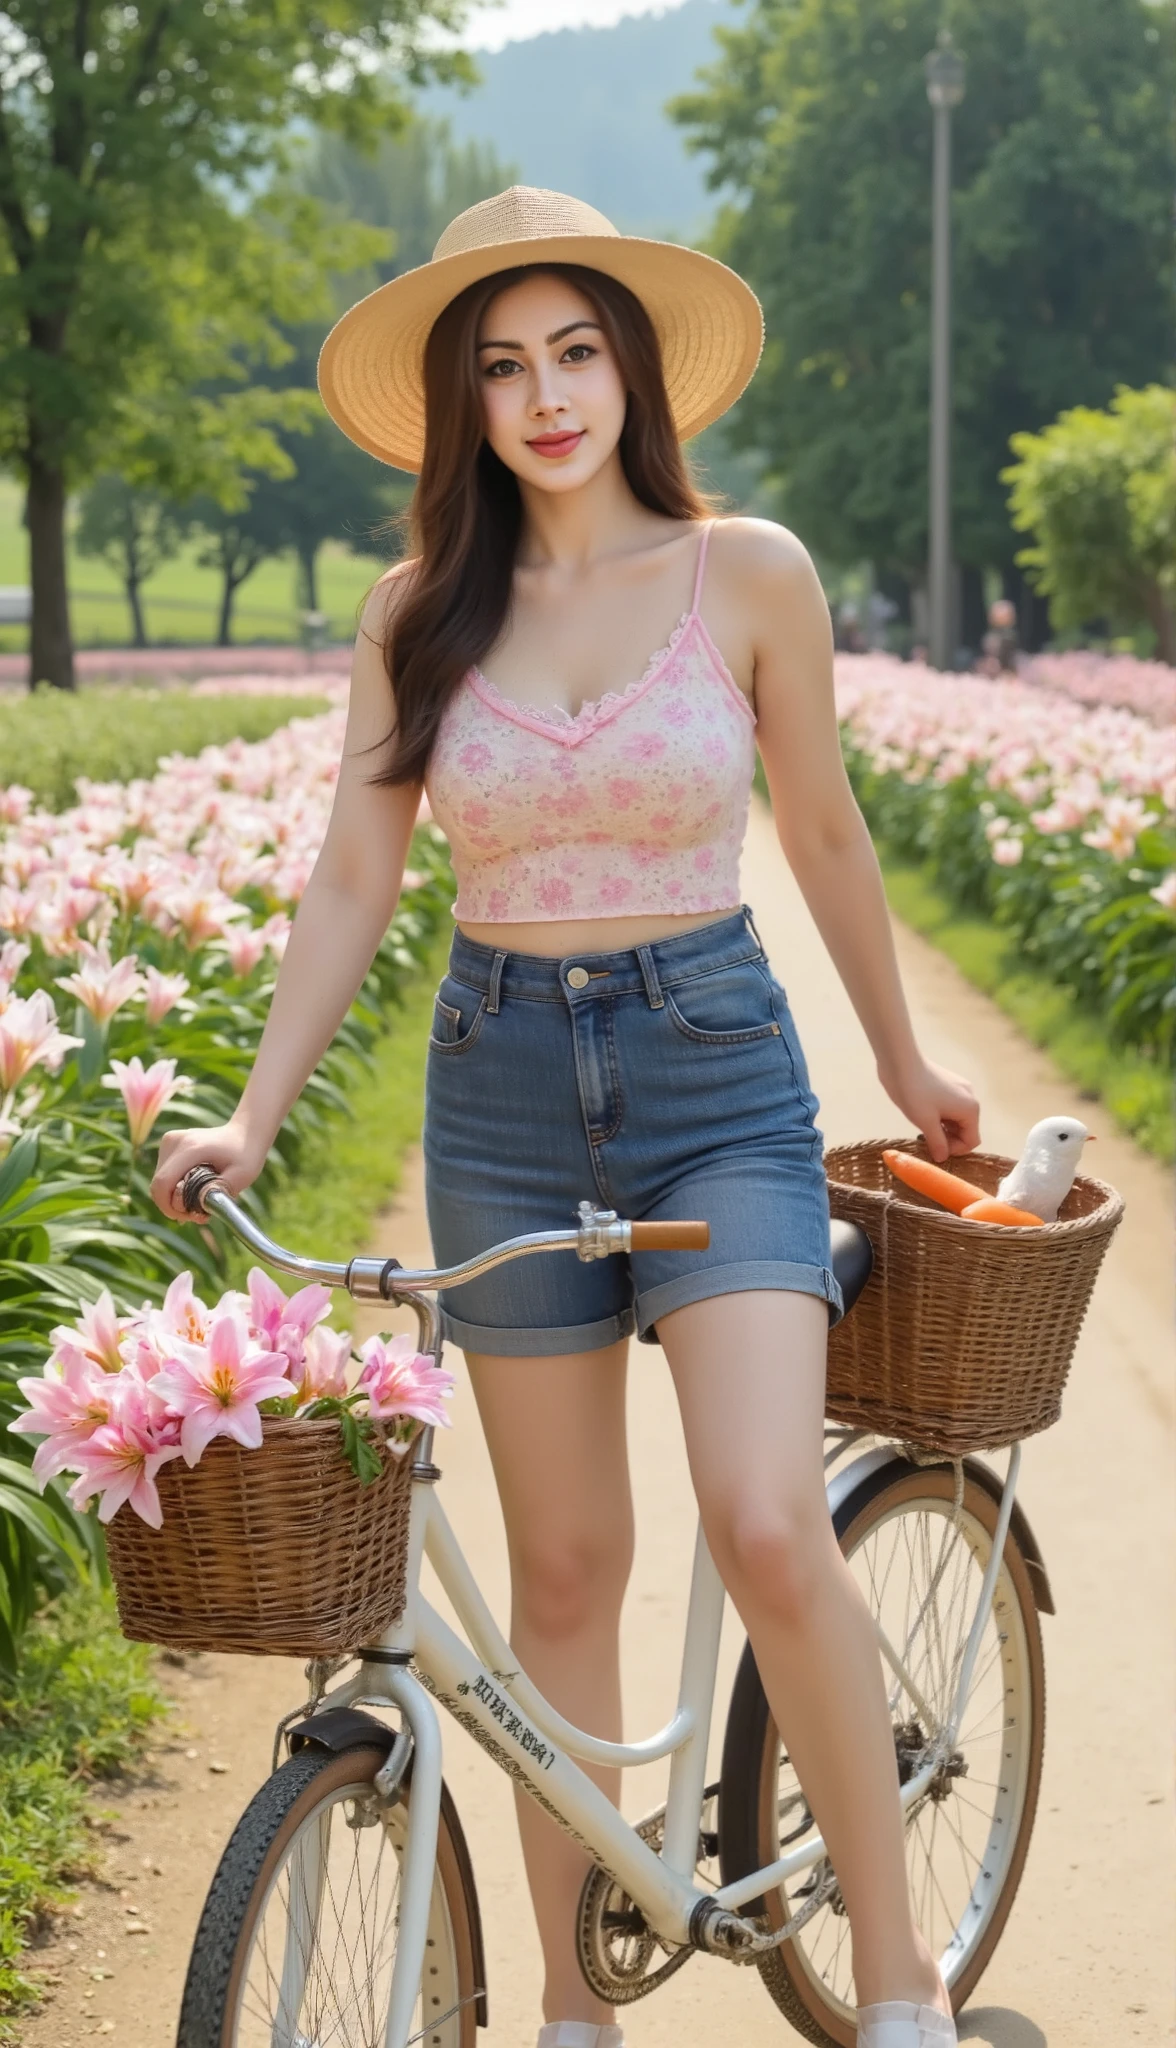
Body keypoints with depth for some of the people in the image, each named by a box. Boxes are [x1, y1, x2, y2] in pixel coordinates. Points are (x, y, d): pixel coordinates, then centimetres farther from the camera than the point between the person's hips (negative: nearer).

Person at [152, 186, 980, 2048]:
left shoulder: (749, 574, -3)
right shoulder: (420, 614, 2)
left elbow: (823, 832, 8)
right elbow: (352, 882, 2)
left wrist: (905, 1064, 17)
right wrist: (252, 1116, -9)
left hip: (716, 1074, -2)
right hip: (503, 1088, 2)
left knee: (768, 1522, -19)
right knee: (563, 1567, 7)